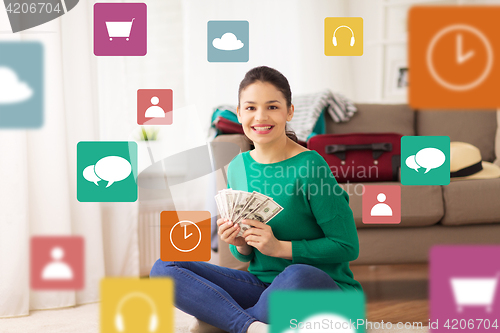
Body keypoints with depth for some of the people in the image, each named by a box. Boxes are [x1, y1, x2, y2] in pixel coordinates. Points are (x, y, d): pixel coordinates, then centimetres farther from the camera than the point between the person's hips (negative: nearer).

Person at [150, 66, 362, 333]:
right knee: (163, 268, -9)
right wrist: (240, 245, -9)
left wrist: (279, 247, -18)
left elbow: (347, 246, -12)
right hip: (261, 285, 6)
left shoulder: (310, 166, -14)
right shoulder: (237, 168, 5)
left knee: (299, 275, -41)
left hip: (322, 287, -5)